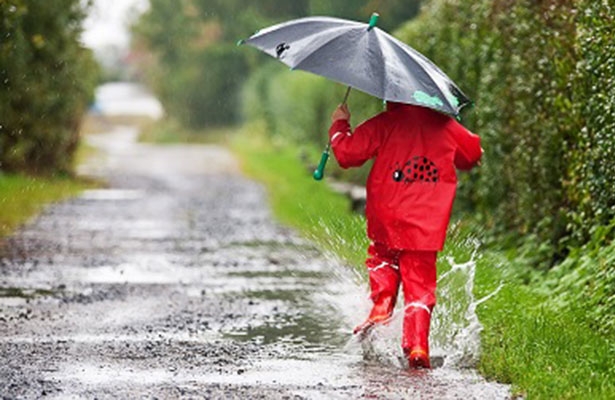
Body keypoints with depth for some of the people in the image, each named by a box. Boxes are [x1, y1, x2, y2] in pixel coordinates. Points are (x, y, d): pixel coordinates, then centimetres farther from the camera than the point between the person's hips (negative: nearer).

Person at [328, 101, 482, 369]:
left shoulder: (384, 124, -3)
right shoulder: (445, 126, 8)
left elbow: (347, 153, -5)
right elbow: (473, 154, 23)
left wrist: (339, 125, 13)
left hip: (386, 219, -1)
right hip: (428, 224, 1)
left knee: (383, 257, 27)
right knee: (421, 283, 6)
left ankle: (381, 306, 3)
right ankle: (417, 345, -7)